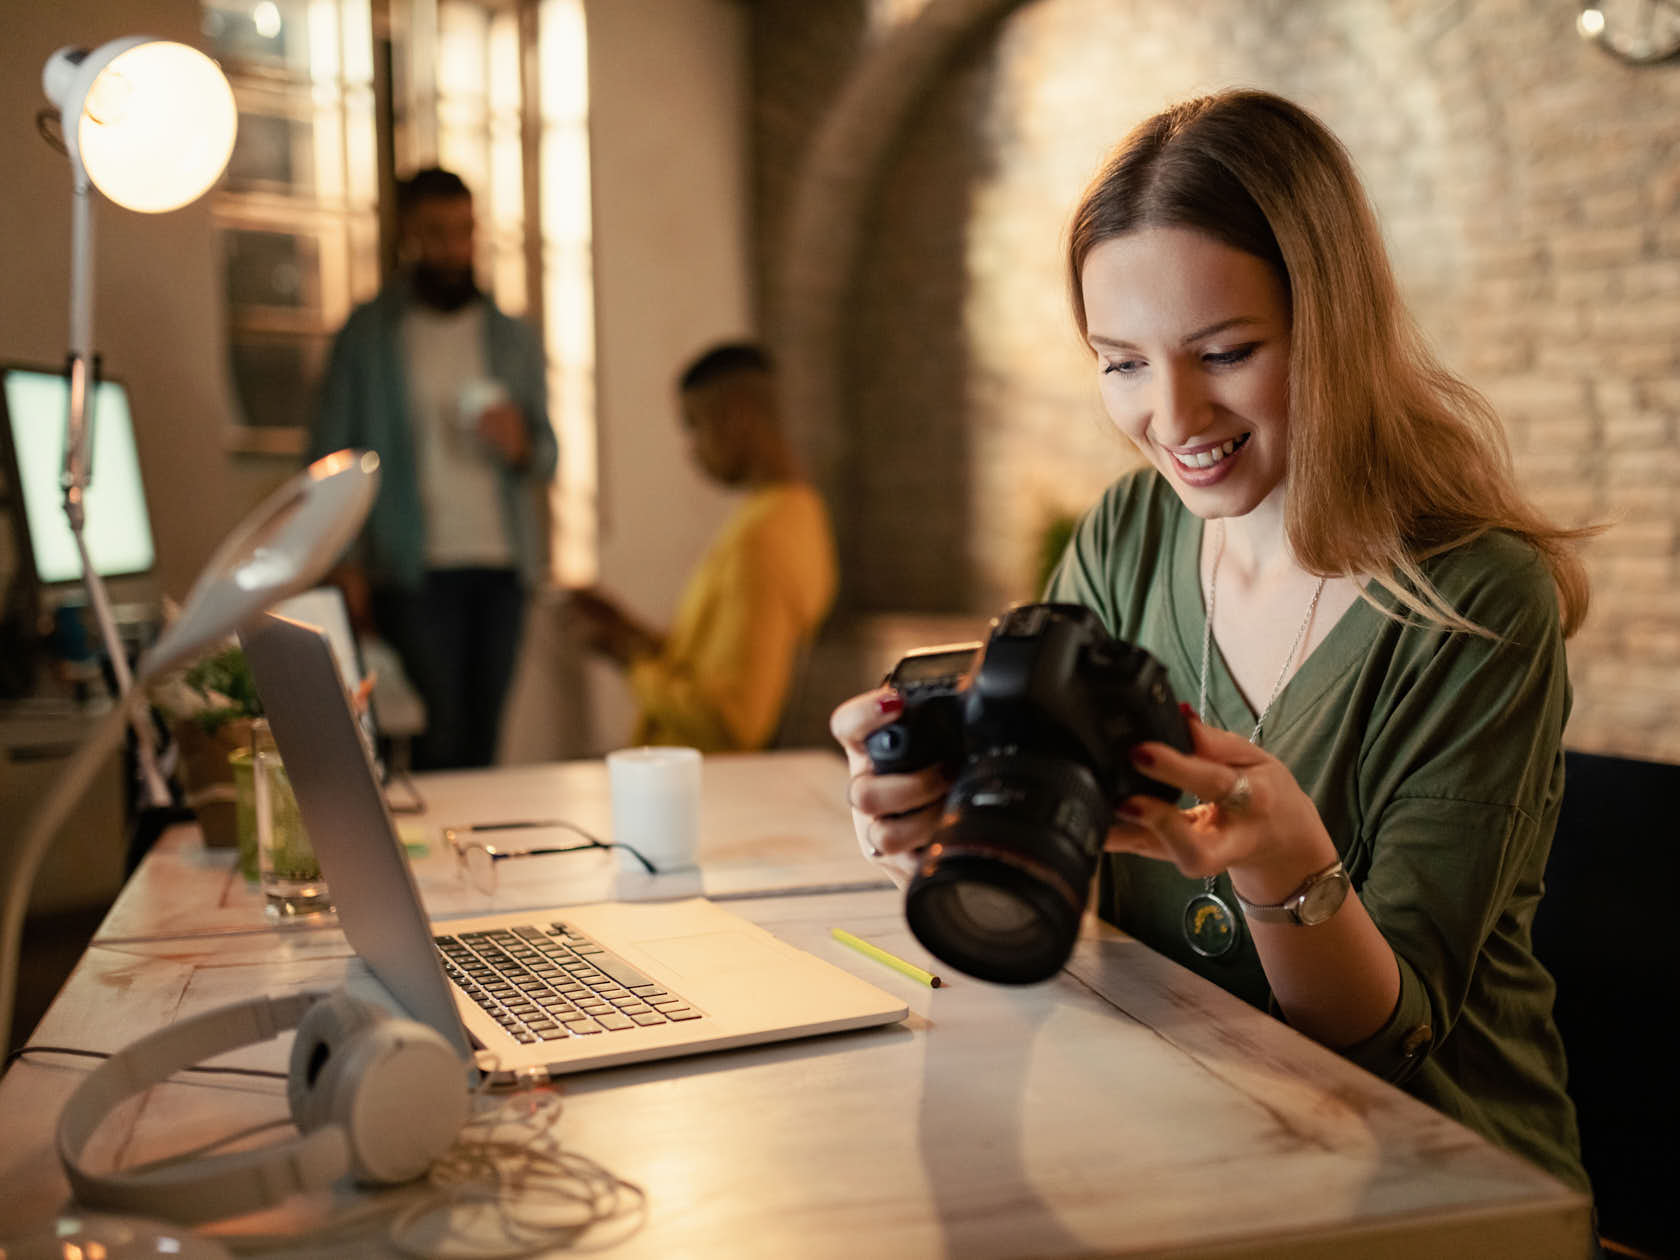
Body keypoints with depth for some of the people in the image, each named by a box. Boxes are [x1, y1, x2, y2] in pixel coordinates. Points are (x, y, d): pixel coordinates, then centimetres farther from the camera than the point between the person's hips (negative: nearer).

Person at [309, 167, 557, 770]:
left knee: (483, 731, 3)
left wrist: (521, 444, -9)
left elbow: (547, 462, 15)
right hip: (414, 567, -3)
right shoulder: (368, 334, 5)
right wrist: (346, 566, -9)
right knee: (445, 724, -10)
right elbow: (330, 454, 1)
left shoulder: (514, 340, 15)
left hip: (501, 566, 3)